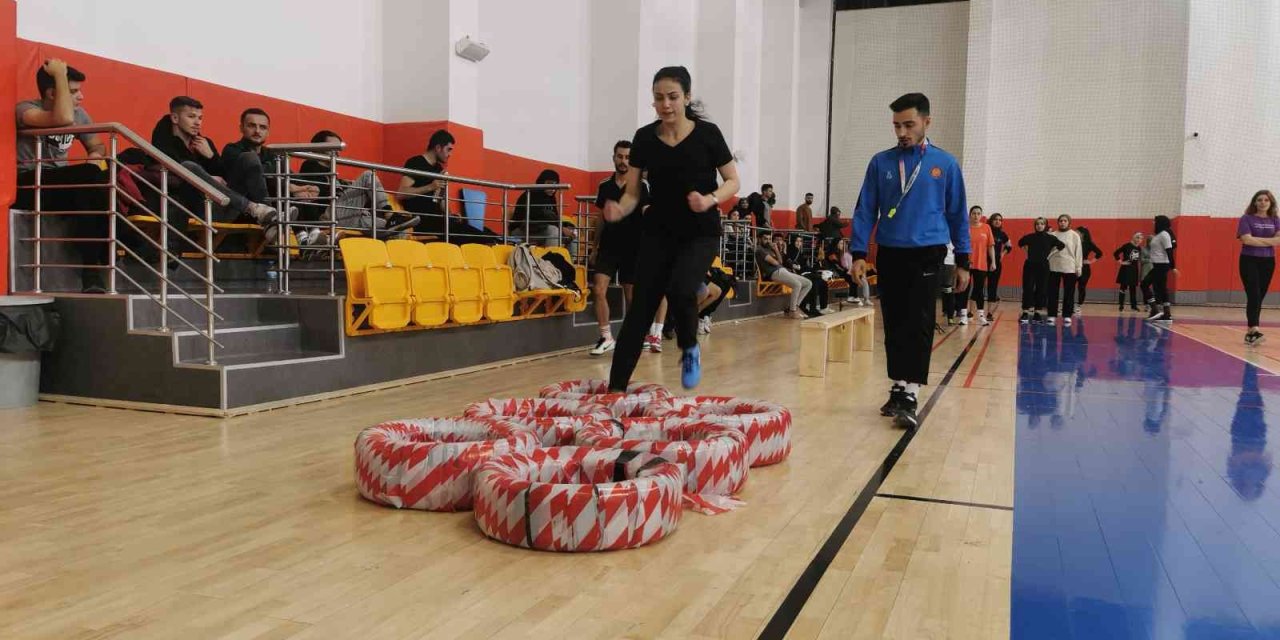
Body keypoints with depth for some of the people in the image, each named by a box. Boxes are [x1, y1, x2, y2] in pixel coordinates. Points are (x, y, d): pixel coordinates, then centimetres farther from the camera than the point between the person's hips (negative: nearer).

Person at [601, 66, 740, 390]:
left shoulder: (707, 134, -8)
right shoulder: (644, 138, -2)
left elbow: (733, 181, -1)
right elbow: (632, 192, 2)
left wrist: (710, 200, -21)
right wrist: (619, 210, -21)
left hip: (701, 233, -2)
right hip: (658, 232, 3)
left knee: (680, 289, -28)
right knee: (640, 306, -4)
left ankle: (690, 351, 3)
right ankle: (616, 388, 2)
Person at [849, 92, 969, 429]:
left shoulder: (945, 164, 1)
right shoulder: (881, 162, 3)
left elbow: (957, 214, 7)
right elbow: (865, 210, 4)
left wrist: (962, 261, 6)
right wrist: (858, 253, -4)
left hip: (926, 254, -2)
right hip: (889, 255, 2)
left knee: (919, 325, -8)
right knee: (894, 325, 8)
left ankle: (910, 396, -9)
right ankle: (898, 389, 19)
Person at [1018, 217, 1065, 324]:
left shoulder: (1050, 238, -3)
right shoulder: (1030, 237, -1)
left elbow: (1061, 245, 10)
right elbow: (1021, 242, 18)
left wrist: (1050, 252, 5)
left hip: (1043, 267, 0)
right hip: (1030, 266, 0)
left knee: (1041, 290, 5)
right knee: (1027, 289, -4)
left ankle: (1037, 313, 14)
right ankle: (1025, 313, -1)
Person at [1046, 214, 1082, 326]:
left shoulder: (1075, 236, 2)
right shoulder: (1053, 235, 6)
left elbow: (1078, 253, 0)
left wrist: (1078, 268, -4)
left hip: (1070, 269, -1)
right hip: (1054, 268, 1)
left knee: (1069, 294, 3)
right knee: (1053, 293, 3)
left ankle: (1067, 316, 8)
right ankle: (1052, 315, 9)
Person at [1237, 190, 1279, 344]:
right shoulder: (1246, 219, -2)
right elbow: (1247, 239, -14)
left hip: (1268, 262, 5)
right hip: (1249, 261, -5)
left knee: (1260, 297, 6)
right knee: (1253, 295, -15)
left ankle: (1250, 332, 11)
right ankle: (1254, 331, -22)